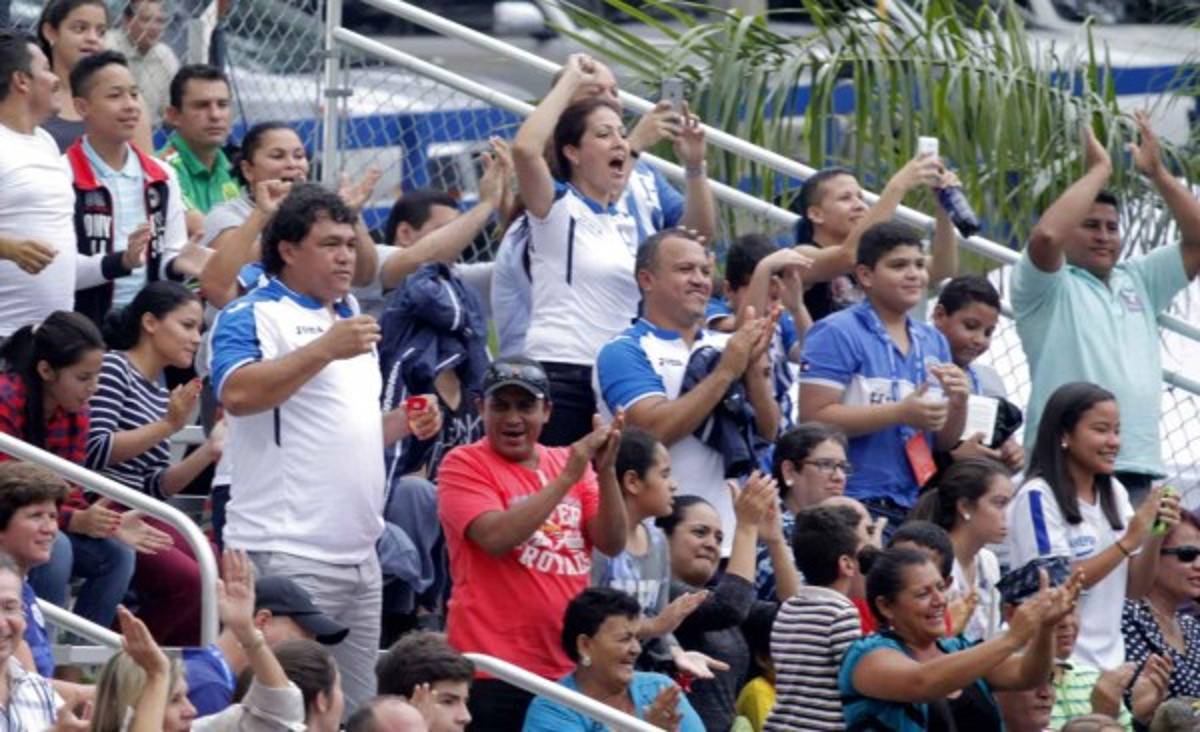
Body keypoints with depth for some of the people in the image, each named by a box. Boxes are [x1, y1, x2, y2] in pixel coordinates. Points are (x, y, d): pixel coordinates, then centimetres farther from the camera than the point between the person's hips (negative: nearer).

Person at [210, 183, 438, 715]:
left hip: (359, 550, 9)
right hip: (287, 553, -9)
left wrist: (404, 424, 12)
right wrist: (327, 349, -25)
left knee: (359, 707, 9)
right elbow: (237, 394, -25)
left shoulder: (350, 317, 22)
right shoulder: (253, 316, -5)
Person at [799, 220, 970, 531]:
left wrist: (958, 402, -2)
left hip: (915, 505, 6)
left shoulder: (933, 342, 17)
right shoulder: (837, 334, -3)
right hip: (854, 505, -6)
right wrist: (901, 413, -17)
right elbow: (815, 418, -13)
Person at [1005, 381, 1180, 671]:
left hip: (1109, 659, 6)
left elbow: (1135, 589, 10)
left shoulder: (1114, 493, 9)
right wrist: (1128, 542, -17)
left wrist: (1155, 538, -7)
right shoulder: (1037, 497, -10)